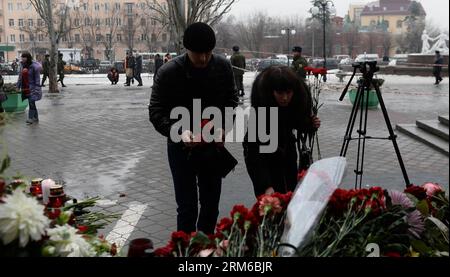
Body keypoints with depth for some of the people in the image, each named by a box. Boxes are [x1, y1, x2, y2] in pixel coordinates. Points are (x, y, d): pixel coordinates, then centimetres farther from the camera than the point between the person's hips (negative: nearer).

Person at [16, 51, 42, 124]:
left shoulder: (34, 66, -11)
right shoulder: (22, 65, 9)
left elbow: (37, 78, -11)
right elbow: (20, 77, 16)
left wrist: (37, 88, -16)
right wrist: (18, 86, 14)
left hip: (32, 87, -7)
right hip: (25, 88, 7)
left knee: (31, 102, -10)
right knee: (31, 103, 12)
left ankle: (30, 118, -9)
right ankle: (36, 118, 20)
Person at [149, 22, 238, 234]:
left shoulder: (223, 67, -7)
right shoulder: (168, 73, -17)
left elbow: (231, 100, 5)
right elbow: (156, 112, -13)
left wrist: (222, 126, -13)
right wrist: (179, 132, -31)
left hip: (213, 145, 4)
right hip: (182, 146, -3)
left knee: (211, 205, 16)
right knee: (187, 207, -1)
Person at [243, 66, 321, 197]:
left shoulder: (299, 98, -20)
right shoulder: (259, 108, -32)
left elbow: (300, 125, 1)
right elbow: (255, 152, -34)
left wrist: (311, 125, -21)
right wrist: (267, 186, -42)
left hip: (287, 149, 4)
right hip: (260, 153, -4)